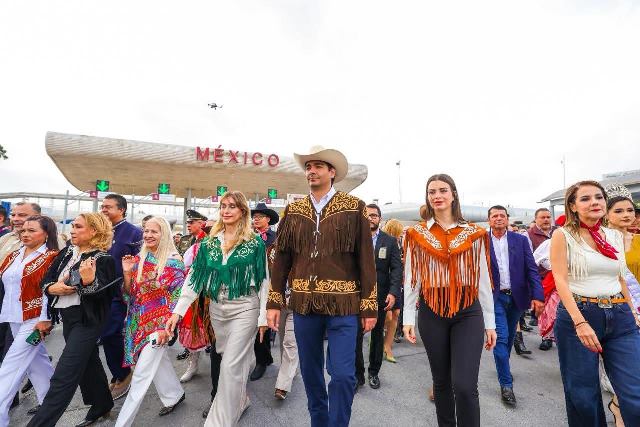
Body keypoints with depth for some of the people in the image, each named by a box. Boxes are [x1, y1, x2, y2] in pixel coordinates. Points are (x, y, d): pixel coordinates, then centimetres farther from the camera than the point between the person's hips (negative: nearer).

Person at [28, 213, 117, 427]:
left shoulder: (103, 259, -15)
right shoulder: (66, 253, 6)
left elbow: (103, 295, -20)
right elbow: (45, 281, 9)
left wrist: (89, 281, -38)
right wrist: (53, 288, -13)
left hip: (87, 320, -8)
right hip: (67, 318, 8)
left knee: (63, 376, -5)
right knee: (88, 363, 21)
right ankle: (102, 405, 39)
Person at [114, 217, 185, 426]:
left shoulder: (174, 261, -14)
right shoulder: (139, 259, 3)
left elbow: (178, 297, -14)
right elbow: (130, 294, 6)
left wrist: (167, 326, -16)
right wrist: (127, 272, -10)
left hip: (159, 323, -6)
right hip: (139, 321, 7)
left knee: (141, 375, -1)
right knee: (159, 362, 21)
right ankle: (175, 395, 42)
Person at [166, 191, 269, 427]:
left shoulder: (255, 242, -8)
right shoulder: (209, 242, 5)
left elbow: (263, 280, -7)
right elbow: (195, 277, 4)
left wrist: (263, 316, -7)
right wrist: (178, 311, -2)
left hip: (244, 308, -4)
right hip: (217, 309, 5)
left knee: (231, 365, -2)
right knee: (234, 360, 20)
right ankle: (240, 401, 44)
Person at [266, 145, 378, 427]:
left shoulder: (354, 208, -3)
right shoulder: (293, 211, 5)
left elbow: (366, 260, -4)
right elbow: (281, 258, 6)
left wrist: (369, 306, -5)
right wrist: (275, 302, 4)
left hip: (343, 304, -3)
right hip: (303, 304, 4)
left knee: (342, 374, 0)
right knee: (310, 372, 18)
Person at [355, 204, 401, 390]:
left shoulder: (390, 241, 1)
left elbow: (397, 268, -4)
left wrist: (393, 293, -15)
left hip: (380, 297, 1)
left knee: (377, 336, 16)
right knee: (355, 336, 3)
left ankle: (374, 372, 36)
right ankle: (358, 374, 23)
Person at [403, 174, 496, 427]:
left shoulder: (473, 234, 3)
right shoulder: (417, 234, 2)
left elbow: (483, 280, 5)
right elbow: (411, 279, 0)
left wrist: (490, 323, 5)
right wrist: (408, 318, -4)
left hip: (468, 312, 0)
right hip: (432, 313, 1)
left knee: (464, 386, -7)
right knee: (441, 381, 15)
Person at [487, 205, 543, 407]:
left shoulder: (520, 240, 0)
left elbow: (531, 269, -3)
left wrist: (538, 295, -11)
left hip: (516, 297, 3)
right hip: (495, 297, -3)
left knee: (509, 337, 19)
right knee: (501, 337, -6)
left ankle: (502, 367, 43)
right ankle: (506, 384, 8)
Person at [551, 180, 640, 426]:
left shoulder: (616, 236, 10)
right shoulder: (563, 235, -6)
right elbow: (560, 280, -13)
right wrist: (580, 322, -21)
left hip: (620, 318, 5)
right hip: (577, 314, -4)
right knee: (583, 394, 8)